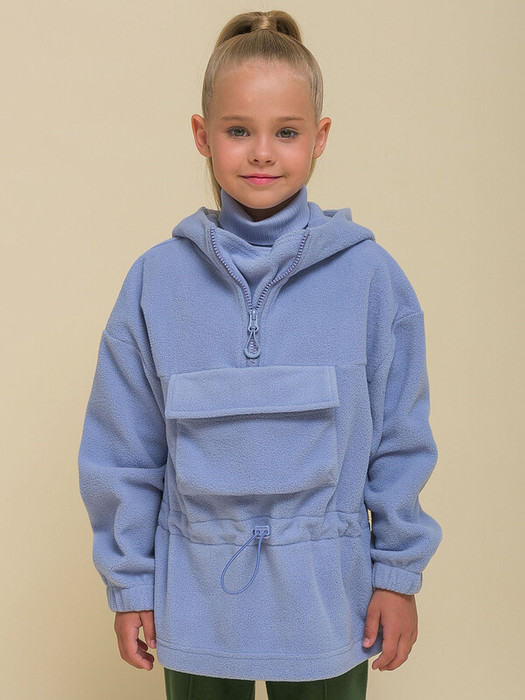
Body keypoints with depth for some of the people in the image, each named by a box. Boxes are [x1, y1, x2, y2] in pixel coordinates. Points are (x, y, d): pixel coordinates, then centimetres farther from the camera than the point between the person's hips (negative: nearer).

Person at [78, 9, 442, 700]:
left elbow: (401, 441, 0)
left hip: (327, 603, 0)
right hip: (194, 602, 1)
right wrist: (129, 584, 3)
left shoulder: (371, 277, -7)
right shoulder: (156, 281, -5)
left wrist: (399, 573, 1)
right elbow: (123, 453, 1)